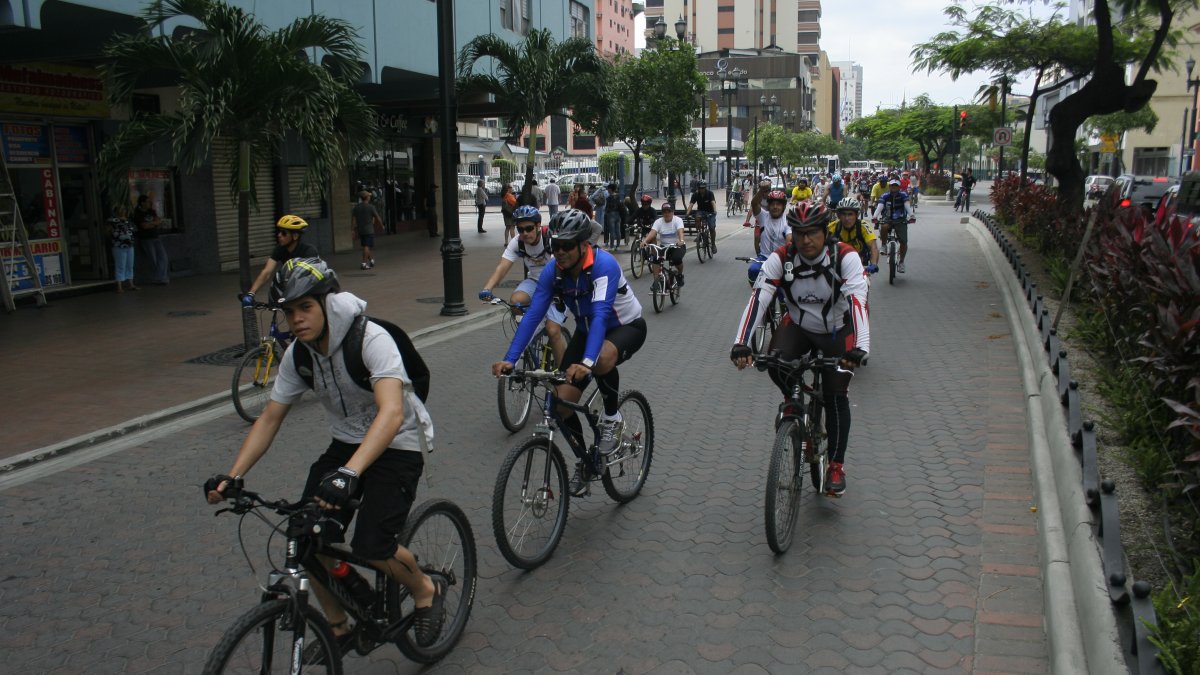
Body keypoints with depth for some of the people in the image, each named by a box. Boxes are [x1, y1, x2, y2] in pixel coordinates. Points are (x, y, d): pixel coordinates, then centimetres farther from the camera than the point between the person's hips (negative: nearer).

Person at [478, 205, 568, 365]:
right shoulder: (517, 243, -11)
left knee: (553, 331, -19)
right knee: (515, 300, -30)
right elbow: (501, 268, -21)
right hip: (534, 281, 4)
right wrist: (486, 289, -38)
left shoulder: (551, 239, -23)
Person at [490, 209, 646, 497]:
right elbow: (532, 315, -21)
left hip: (627, 327, -5)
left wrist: (586, 362, -57)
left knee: (602, 359, -42)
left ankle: (612, 419, -12)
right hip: (587, 330, 5)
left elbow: (601, 314, -43)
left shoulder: (603, 264, -32)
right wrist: (509, 360, -33)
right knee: (562, 402, -9)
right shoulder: (552, 271, -17)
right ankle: (585, 462, 16)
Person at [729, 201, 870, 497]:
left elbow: (857, 301, -37)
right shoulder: (781, 258, -21)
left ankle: (837, 466, 10)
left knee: (836, 396, -7)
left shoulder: (845, 257, -26)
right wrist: (740, 343, -43)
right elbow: (758, 298, -30)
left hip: (837, 331, -1)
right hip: (798, 326, 1)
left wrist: (859, 348, -52)